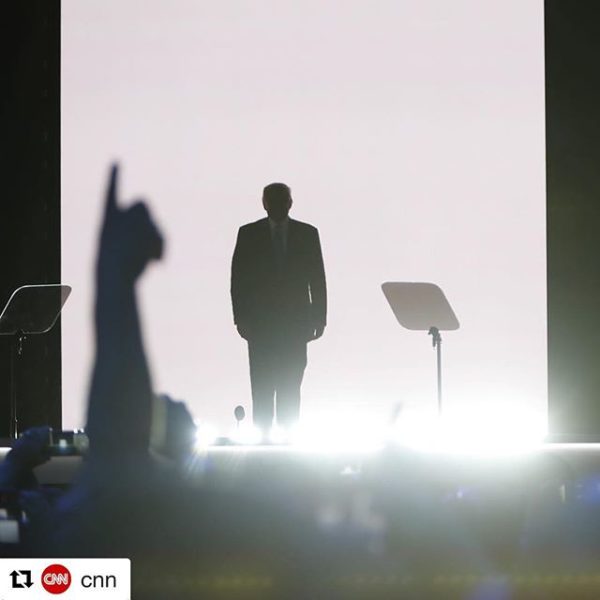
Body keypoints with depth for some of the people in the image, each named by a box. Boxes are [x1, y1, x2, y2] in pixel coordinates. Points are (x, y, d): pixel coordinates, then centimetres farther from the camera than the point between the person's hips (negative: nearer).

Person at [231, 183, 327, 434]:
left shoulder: (307, 234, 7)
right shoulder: (249, 234, 5)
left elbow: (318, 278, 6)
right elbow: (238, 278, 3)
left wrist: (319, 319, 0)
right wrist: (241, 318, -5)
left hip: (295, 321, 1)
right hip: (260, 322, 0)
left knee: (290, 387, -2)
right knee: (262, 386, -5)